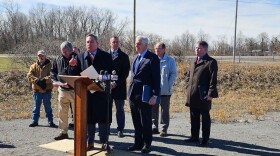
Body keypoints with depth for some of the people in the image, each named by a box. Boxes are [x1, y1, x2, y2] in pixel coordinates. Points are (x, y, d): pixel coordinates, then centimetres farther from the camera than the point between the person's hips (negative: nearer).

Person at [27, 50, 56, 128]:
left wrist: (44, 80, -24)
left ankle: (50, 121, 13)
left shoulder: (49, 65, 0)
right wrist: (37, 80, -20)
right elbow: (29, 76, -4)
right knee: (36, 106, 11)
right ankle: (35, 121, 20)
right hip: (36, 90, 2)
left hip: (47, 90, -2)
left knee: (48, 106, 6)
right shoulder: (34, 66, 7)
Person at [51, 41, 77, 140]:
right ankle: (63, 132, 24)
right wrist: (55, 81, 1)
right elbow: (53, 71, 16)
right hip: (62, 90, 5)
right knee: (62, 112, 12)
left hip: (74, 90, -5)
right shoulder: (58, 59, 8)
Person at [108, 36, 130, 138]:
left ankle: (120, 130, 9)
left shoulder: (124, 56, 4)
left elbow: (125, 72, -3)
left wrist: (117, 83, -12)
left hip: (119, 87, -1)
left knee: (120, 109, 3)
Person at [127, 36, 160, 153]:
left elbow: (156, 78, -11)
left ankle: (147, 145, 16)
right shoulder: (136, 58, 17)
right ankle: (138, 143, 24)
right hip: (133, 94, 7)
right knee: (136, 122, 13)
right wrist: (130, 92, 15)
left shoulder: (152, 58, -7)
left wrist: (155, 95, -16)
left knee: (146, 122, 3)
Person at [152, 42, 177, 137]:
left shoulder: (170, 60, -1)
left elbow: (174, 74, -2)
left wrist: (169, 85, -12)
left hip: (165, 91, -3)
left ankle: (164, 129, 11)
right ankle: (154, 127, 19)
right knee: (153, 109, 8)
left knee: (165, 110, 3)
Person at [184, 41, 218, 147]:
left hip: (204, 96, -7)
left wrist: (211, 94, -17)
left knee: (205, 118, 4)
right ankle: (194, 137, 26)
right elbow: (188, 75, 23)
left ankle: (205, 139, 13)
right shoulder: (193, 61, 15)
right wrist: (188, 88, 13)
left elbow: (213, 79, -13)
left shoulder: (211, 62, -8)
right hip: (192, 95, 7)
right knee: (194, 117, 14)